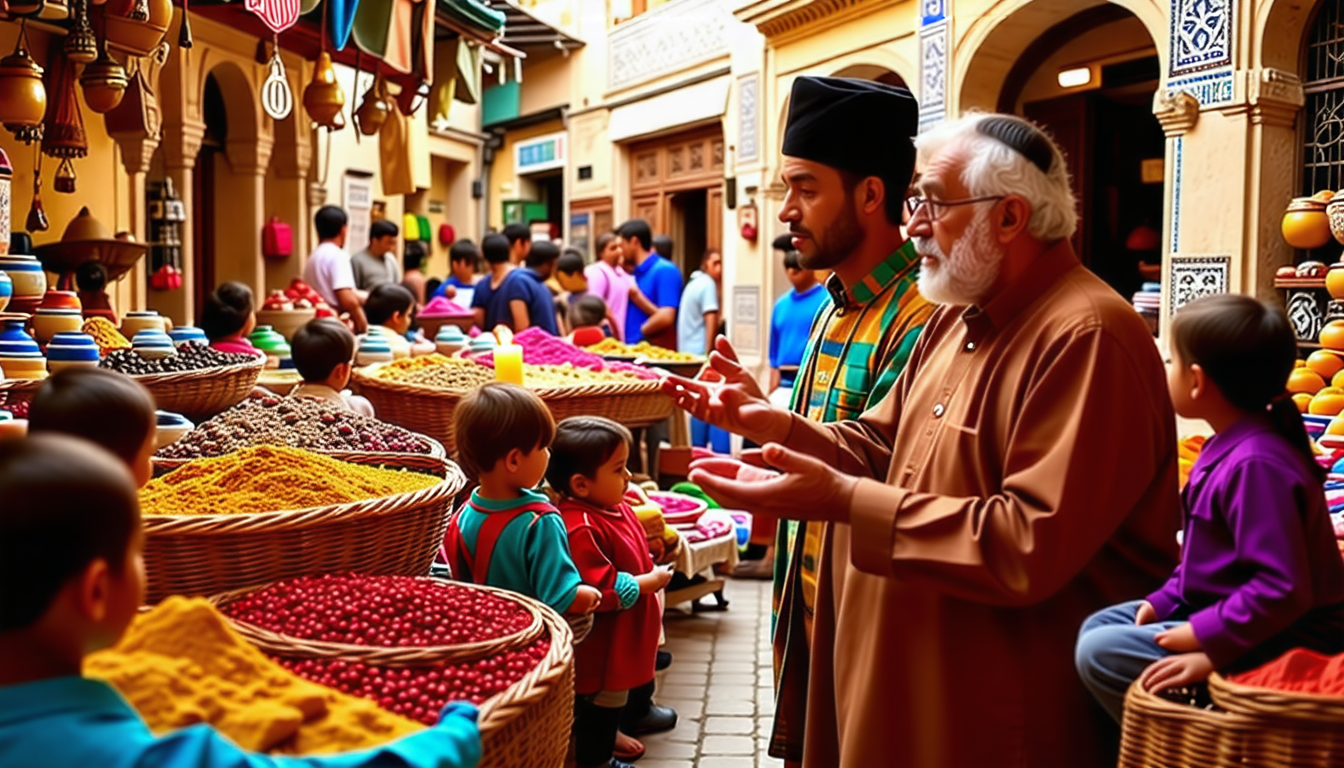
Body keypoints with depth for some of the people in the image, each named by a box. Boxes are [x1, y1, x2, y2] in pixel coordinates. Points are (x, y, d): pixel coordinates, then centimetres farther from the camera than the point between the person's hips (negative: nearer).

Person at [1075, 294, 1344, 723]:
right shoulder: (1230, 448, 6)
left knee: (1099, 653, -18)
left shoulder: (1256, 464, -26)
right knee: (1098, 627, 15)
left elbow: (1282, 589, -31)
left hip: (1273, 642, -11)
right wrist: (1165, 602, 9)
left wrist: (1208, 644, -29)